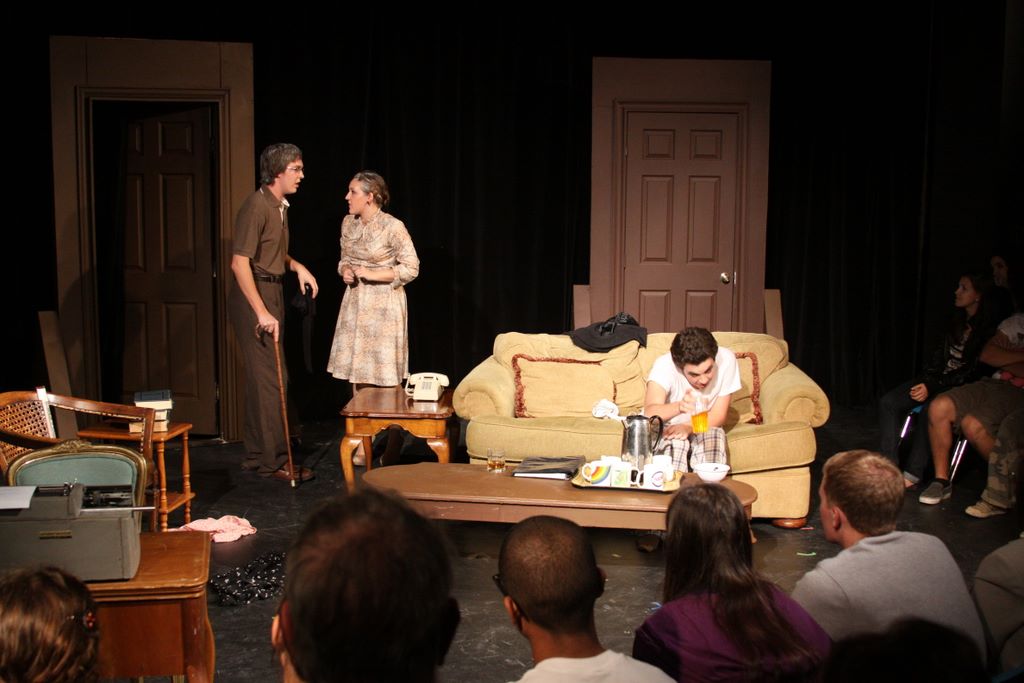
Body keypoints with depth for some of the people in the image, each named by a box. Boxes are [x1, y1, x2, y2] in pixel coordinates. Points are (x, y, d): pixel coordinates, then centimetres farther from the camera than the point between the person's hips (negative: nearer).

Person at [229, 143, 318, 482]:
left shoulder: (280, 206, 13)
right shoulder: (257, 206, -17)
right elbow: (239, 263, -23)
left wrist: (297, 266, 10)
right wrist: (262, 312, -26)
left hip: (271, 293, 10)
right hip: (253, 297, -10)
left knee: (263, 377, 15)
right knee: (270, 378, -8)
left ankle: (257, 454, 25)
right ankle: (275, 460, -1)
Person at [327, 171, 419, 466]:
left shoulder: (393, 227, -15)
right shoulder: (348, 223, 5)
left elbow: (411, 268, -10)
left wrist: (374, 274, -18)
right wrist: (345, 271, -5)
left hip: (384, 304, -6)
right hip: (355, 302, 6)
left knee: (387, 375, -2)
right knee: (357, 373, 7)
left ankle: (392, 444, 13)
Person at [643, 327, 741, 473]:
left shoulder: (726, 360, -21)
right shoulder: (664, 365, -27)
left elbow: (719, 416, -14)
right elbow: (649, 413, -41)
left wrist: (688, 427, -31)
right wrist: (679, 406, -60)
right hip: (666, 427, -2)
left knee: (716, 434, -31)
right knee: (676, 440, -34)